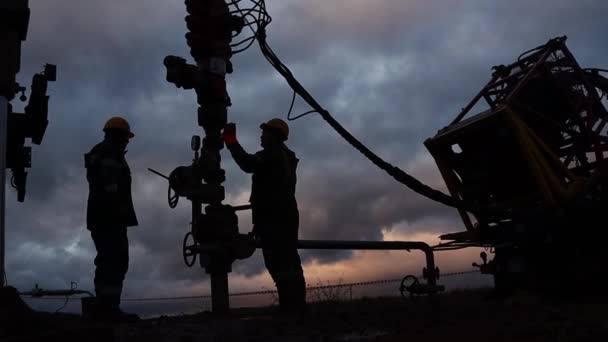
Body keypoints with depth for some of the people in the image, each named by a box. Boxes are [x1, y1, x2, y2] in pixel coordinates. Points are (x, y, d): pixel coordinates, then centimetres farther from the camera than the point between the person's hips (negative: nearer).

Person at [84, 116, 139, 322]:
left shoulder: (97, 154, 27)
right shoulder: (110, 153, -6)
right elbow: (110, 186, -20)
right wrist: (119, 212, -25)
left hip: (99, 217, 11)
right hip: (111, 218, -11)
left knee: (108, 261, 10)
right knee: (116, 261, -15)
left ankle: (103, 307, 10)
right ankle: (109, 308, -21)